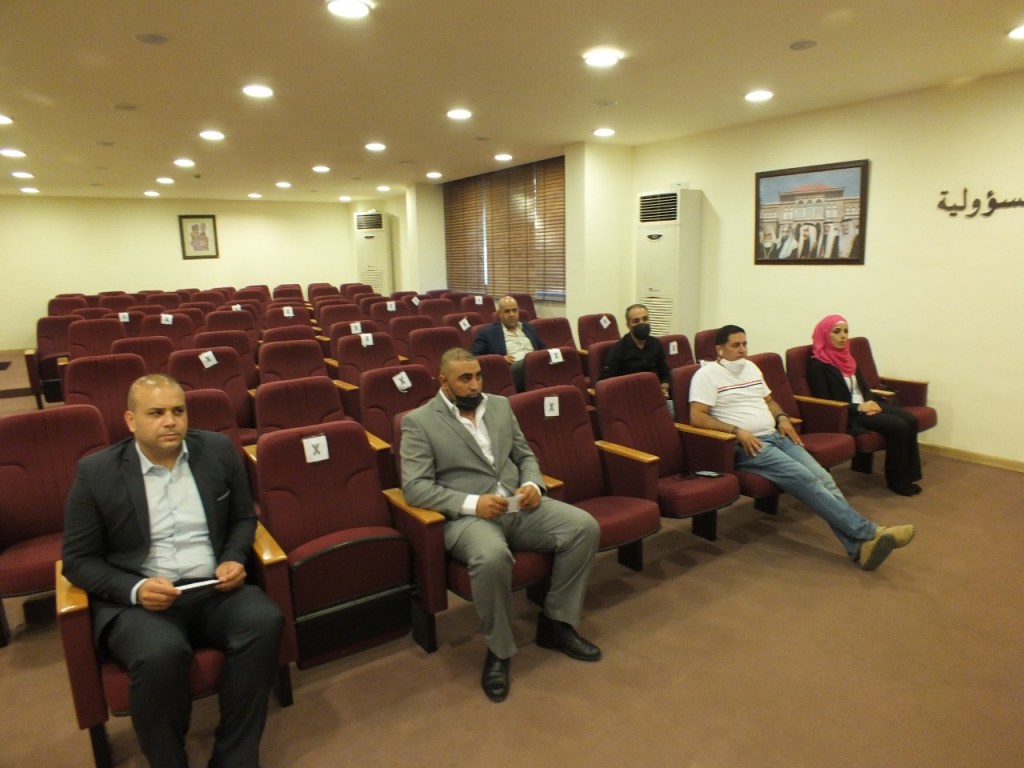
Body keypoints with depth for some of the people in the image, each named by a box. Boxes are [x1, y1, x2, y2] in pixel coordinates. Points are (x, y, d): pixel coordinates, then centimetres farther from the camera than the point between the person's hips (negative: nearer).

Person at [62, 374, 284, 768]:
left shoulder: (218, 450, 3)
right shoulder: (96, 472, -3)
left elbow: (244, 518, 14)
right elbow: (78, 559, 1)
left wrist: (233, 558, -7)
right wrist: (134, 589, -16)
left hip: (213, 589, 2)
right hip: (135, 598, -2)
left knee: (264, 620, -27)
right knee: (160, 654, -34)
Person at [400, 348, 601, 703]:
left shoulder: (500, 405, 14)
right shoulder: (419, 422, -2)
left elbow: (525, 455, 19)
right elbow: (414, 486, -11)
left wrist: (533, 484, -4)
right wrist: (472, 503, -21)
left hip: (519, 505, 6)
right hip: (468, 515, -5)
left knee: (584, 526, -15)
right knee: (492, 557, -38)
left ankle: (556, 623, 4)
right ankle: (498, 650, -9)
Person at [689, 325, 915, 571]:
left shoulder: (751, 367, 19)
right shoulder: (707, 375, -5)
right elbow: (697, 417, -15)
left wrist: (782, 418, 6)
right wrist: (737, 431, -21)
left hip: (776, 436, 7)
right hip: (745, 446, -7)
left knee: (821, 477, -15)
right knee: (803, 478, -24)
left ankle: (859, 546, -23)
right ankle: (868, 532, -22)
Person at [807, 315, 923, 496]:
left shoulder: (846, 356, 16)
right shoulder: (817, 364, -9)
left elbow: (863, 386, 18)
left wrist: (870, 402, -5)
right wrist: (859, 408, -18)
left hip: (865, 406, 8)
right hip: (845, 414, -8)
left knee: (910, 420, -14)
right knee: (898, 426, -23)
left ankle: (907, 475, -4)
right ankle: (896, 480, -6)